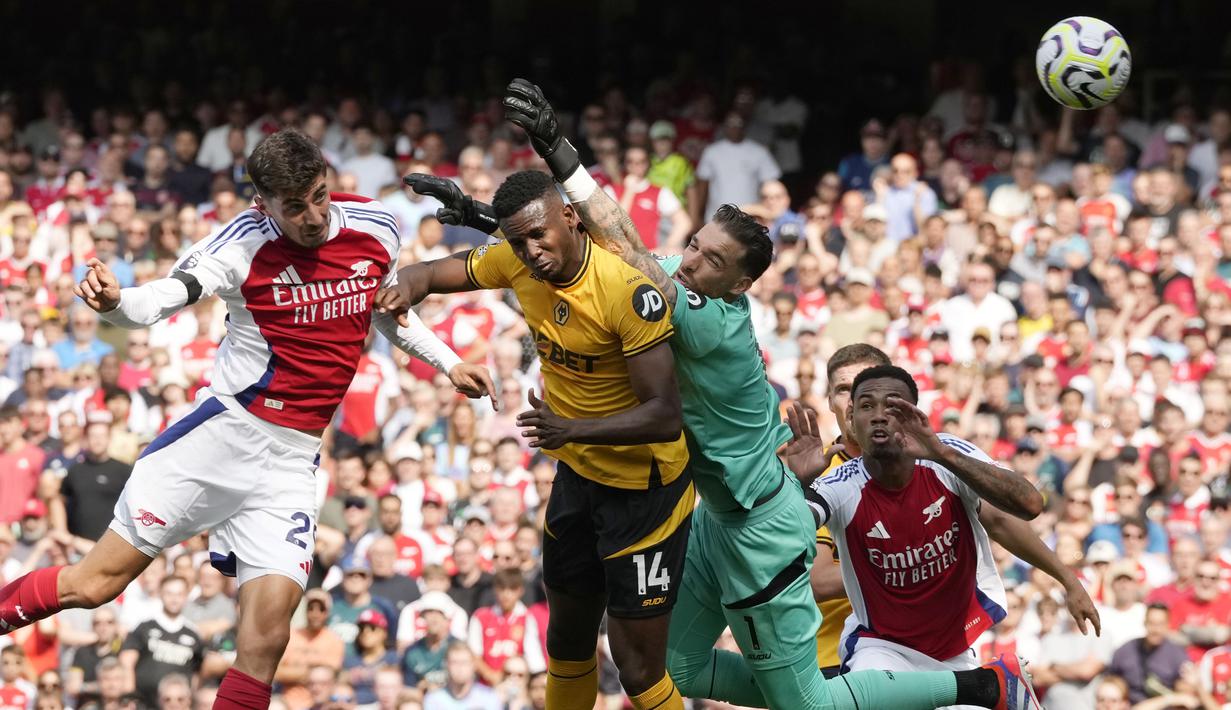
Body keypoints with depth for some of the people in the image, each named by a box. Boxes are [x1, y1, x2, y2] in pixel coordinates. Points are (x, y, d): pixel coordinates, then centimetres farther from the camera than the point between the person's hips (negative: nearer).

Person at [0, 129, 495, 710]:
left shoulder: (375, 231, 1)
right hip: (223, 431, -3)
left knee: (268, 626, -12)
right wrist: (115, 303, -48)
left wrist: (448, 364, 19)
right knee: (97, 581, -4)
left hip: (291, 460, 3)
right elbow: (162, 298, -27)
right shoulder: (247, 243, -13)